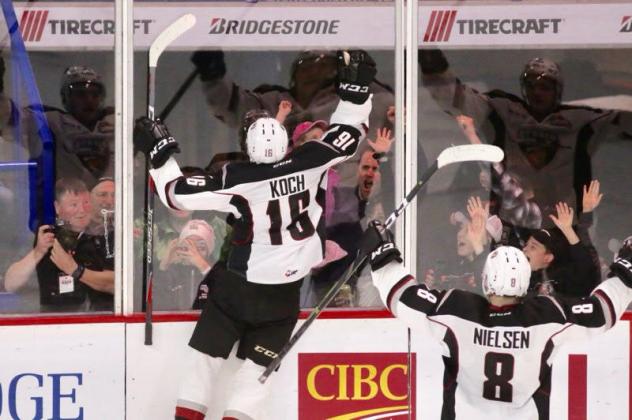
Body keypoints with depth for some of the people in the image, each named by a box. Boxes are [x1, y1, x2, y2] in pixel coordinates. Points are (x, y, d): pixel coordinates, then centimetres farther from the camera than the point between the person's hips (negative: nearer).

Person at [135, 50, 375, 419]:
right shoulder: (309, 163, -10)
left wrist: (161, 152, -2)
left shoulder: (238, 180, -16)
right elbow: (348, 134, 5)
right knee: (257, 366, 8)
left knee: (207, 353, 10)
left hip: (239, 285, -2)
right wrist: (356, 87, 11)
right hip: (284, 291, 2)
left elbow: (178, 193, -12)